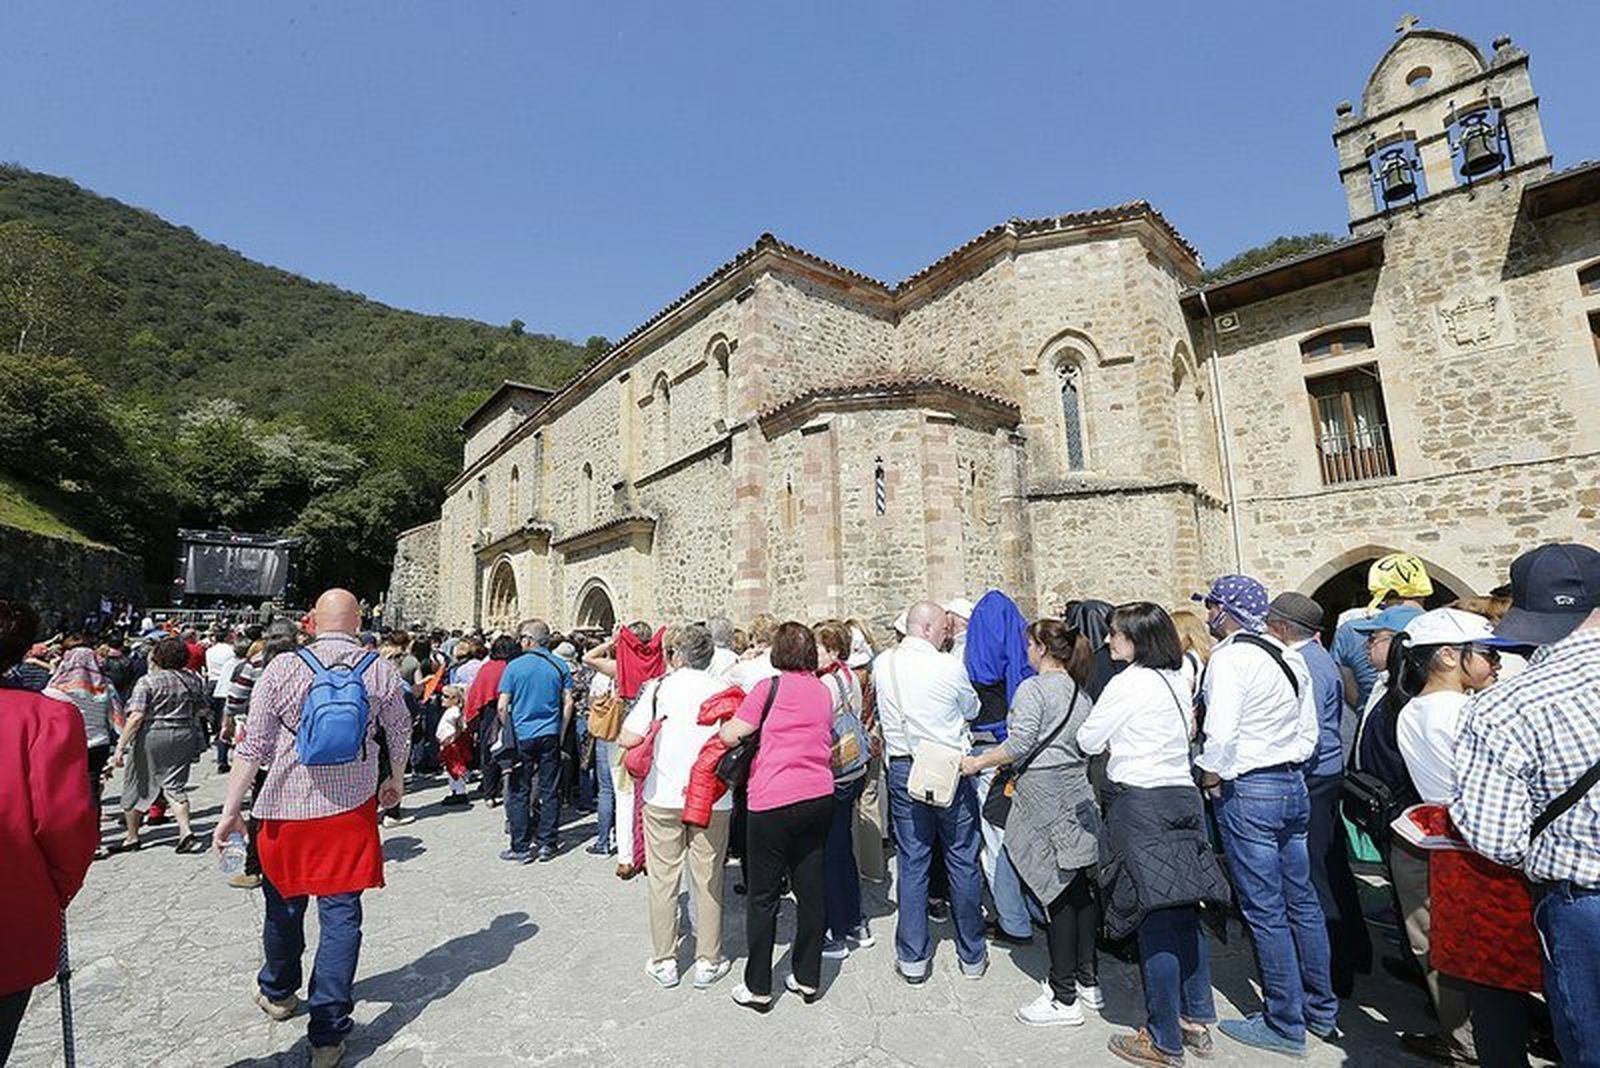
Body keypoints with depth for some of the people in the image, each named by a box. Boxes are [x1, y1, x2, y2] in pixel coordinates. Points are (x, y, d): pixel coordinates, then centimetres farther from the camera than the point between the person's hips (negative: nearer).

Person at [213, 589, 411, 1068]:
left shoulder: (282, 668, -10)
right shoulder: (382, 670, -6)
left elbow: (253, 748, -9)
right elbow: (400, 735, 6)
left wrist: (231, 811, 1)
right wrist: (396, 780, 23)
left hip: (287, 806, 1)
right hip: (353, 808, 0)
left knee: (284, 905, 22)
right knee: (340, 915, 7)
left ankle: (278, 993, 46)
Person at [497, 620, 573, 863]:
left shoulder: (515, 666, -7)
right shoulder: (560, 666, -1)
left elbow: (502, 707, -7)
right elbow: (568, 704, 1)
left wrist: (508, 732, 8)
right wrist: (561, 733, 12)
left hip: (522, 736, -2)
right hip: (550, 736, 2)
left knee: (519, 793, 8)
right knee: (550, 791, 9)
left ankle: (520, 848, 13)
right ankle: (546, 845, 17)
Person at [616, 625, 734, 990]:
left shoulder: (660, 686, -4)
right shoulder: (725, 691, 0)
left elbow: (627, 739, -9)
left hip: (665, 797, -1)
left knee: (663, 880, 13)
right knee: (709, 881, 11)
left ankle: (664, 961, 24)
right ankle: (708, 962, 22)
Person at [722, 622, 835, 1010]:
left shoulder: (770, 687, -11)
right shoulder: (824, 691, 6)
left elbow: (731, 734, -13)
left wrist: (720, 723, 8)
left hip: (774, 803, -5)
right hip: (820, 798, 6)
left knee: (763, 896, 9)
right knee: (810, 888, 16)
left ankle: (758, 987, 20)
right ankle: (808, 978, 29)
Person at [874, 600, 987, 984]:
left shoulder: (882, 664, -1)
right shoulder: (949, 666, -13)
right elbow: (972, 709, 3)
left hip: (903, 769, 3)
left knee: (912, 863, 11)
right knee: (963, 861, 11)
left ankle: (912, 958, 20)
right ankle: (972, 955, 25)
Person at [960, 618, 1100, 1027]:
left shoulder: (1032, 688, -13)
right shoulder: (1080, 691, 10)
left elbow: (1019, 744, -17)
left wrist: (978, 762, -7)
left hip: (1044, 798, -8)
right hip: (1078, 795, 8)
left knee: (1057, 896, -1)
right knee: (1080, 890, 15)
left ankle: (1064, 997, 9)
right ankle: (1087, 980, 28)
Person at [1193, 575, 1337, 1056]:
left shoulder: (1229, 657, -17)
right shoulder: (1290, 657, 9)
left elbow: (1221, 734, -24)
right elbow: (1309, 732, 14)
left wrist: (1210, 780, -9)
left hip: (1248, 791, -8)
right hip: (1294, 783, 9)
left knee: (1265, 911, 3)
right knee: (1302, 902, 19)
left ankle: (1285, 1026, 16)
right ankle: (1322, 1009, 32)